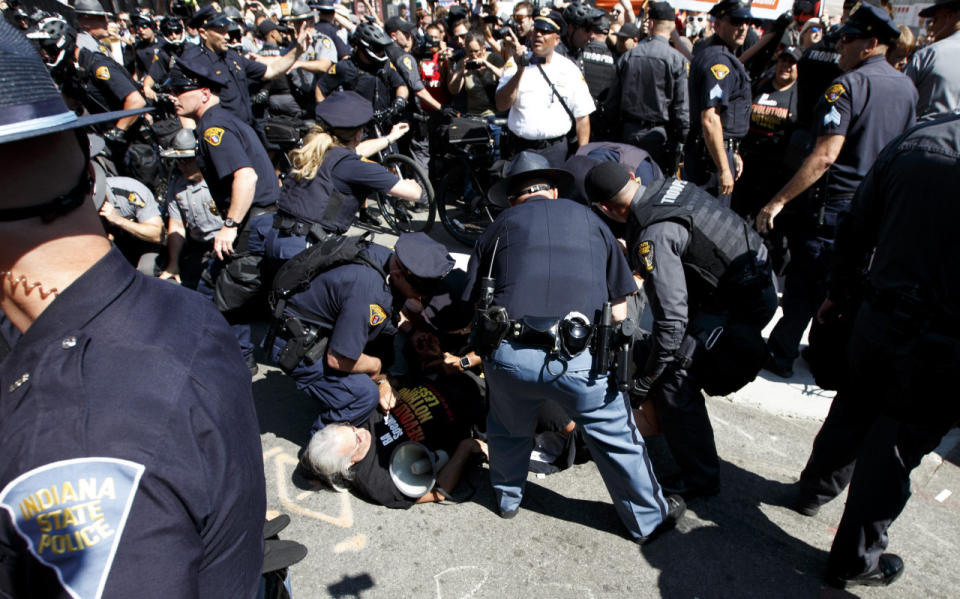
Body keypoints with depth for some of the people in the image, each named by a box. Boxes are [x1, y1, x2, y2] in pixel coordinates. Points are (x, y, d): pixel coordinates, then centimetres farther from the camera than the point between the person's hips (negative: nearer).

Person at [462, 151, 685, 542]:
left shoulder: (496, 230, 17)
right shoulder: (588, 219, 19)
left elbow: (472, 304, 14)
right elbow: (618, 307, 17)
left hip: (509, 355, 1)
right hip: (578, 357, 0)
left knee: (508, 429, 29)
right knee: (616, 437, 20)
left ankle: (507, 497, 50)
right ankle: (649, 519, 39)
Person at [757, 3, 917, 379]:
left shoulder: (849, 85, -17)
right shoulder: (907, 87, 8)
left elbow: (825, 155, -26)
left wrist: (779, 200, -25)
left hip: (832, 204, -7)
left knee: (804, 281, 3)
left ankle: (781, 354, 12)